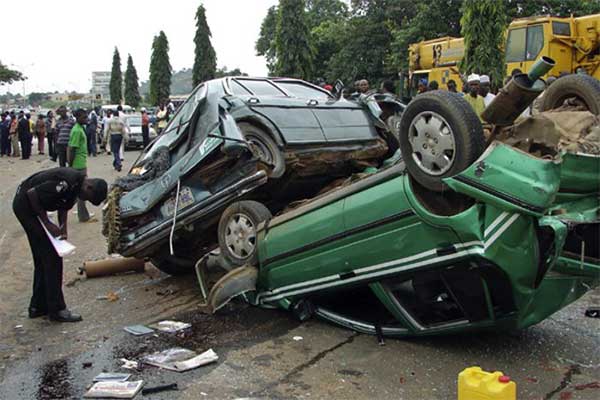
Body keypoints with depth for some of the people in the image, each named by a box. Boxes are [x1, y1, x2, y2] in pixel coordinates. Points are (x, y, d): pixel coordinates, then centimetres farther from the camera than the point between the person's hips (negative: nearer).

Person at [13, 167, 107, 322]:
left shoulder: (76, 186, 0)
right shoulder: (67, 182, -29)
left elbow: (64, 207, 11)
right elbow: (32, 193, -25)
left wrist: (63, 228, -6)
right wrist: (47, 223, -19)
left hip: (27, 205, 10)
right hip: (25, 203, -10)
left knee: (42, 257, 14)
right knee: (52, 256, -8)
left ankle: (38, 306, 23)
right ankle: (56, 309, -3)